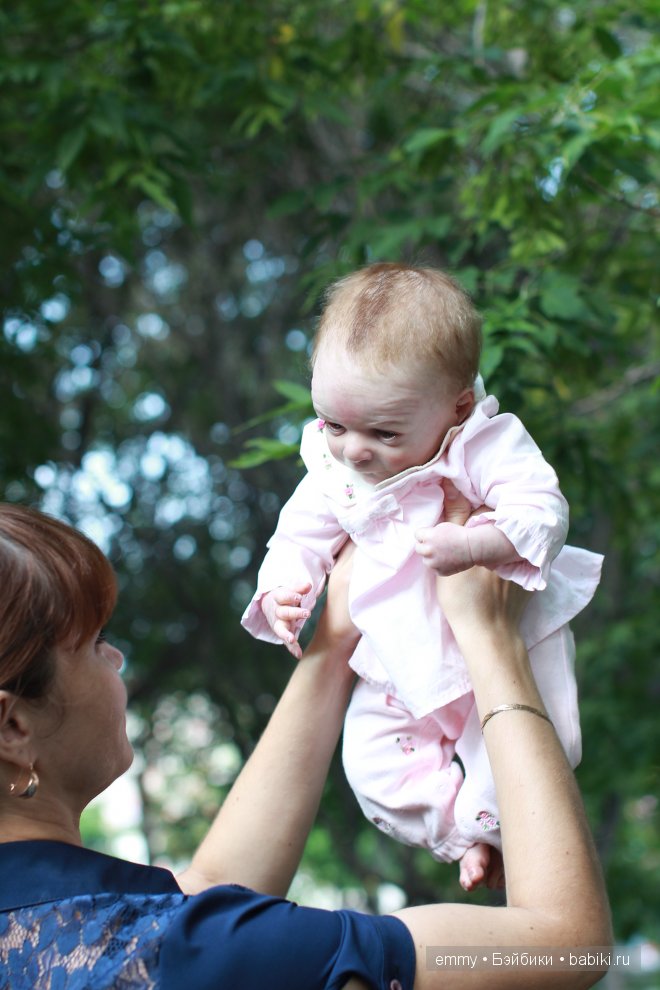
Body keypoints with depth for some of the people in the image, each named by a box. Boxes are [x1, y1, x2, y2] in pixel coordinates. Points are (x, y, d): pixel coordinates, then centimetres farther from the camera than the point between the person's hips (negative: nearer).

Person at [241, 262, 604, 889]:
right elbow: (300, 538, 4)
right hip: (402, 667, 5)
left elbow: (543, 511, -28)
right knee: (370, 761, -1)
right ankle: (462, 833, 17)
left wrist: (474, 544, -45)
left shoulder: (486, 446, -21)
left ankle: (486, 818, 15)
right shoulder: (331, 469, -6)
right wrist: (281, 594, -16)